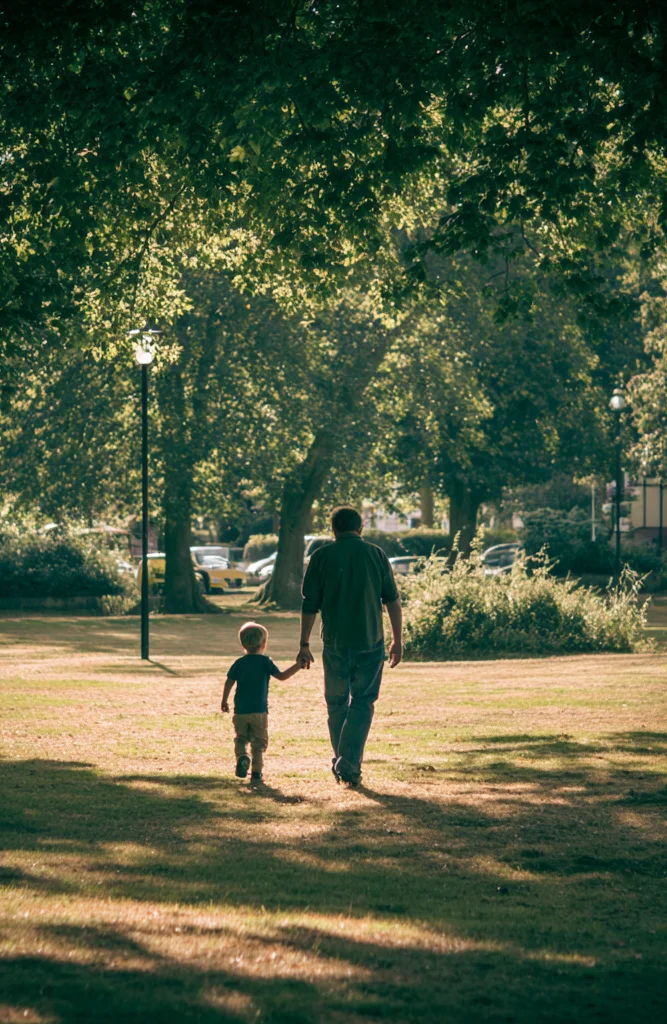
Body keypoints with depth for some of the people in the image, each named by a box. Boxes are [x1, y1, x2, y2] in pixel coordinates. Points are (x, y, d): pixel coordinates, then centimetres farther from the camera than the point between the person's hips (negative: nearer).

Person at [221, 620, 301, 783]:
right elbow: (282, 676, -6)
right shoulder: (265, 662, -2)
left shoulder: (239, 663, 5)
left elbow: (229, 682, 4)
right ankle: (256, 772, -2)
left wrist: (224, 701, 16)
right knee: (258, 743, 6)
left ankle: (241, 756, -16)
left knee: (241, 738, 14)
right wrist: (298, 666, 0)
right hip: (259, 710, -2)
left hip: (240, 711, 2)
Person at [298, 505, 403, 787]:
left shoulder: (321, 557, -1)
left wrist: (304, 644, 4)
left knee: (337, 704, 14)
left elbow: (309, 605, -2)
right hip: (370, 642, 0)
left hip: (335, 643, 0)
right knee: (362, 703, 6)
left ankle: (341, 764, 21)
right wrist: (397, 641, 9)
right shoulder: (376, 555, 2)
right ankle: (349, 764, -7)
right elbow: (393, 601, 2)